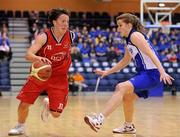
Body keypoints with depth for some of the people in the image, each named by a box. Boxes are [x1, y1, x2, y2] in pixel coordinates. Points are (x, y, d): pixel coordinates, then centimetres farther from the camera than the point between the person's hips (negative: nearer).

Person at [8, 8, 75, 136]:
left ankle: (47, 104, 32)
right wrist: (39, 58, -48)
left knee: (56, 114, -6)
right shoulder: (44, 37, -18)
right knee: (24, 103, -5)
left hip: (59, 78, 1)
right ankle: (20, 126, 27)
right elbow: (28, 55, -29)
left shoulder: (71, 36, -9)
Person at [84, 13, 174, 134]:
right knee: (127, 97, 23)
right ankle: (129, 126, 42)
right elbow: (125, 61, 32)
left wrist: (162, 72, -30)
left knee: (121, 87, -25)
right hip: (143, 73, 10)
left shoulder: (135, 35, -9)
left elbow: (151, 54, -19)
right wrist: (107, 72, 31)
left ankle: (100, 119, -33)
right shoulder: (129, 42, 19)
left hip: (151, 74, -10)